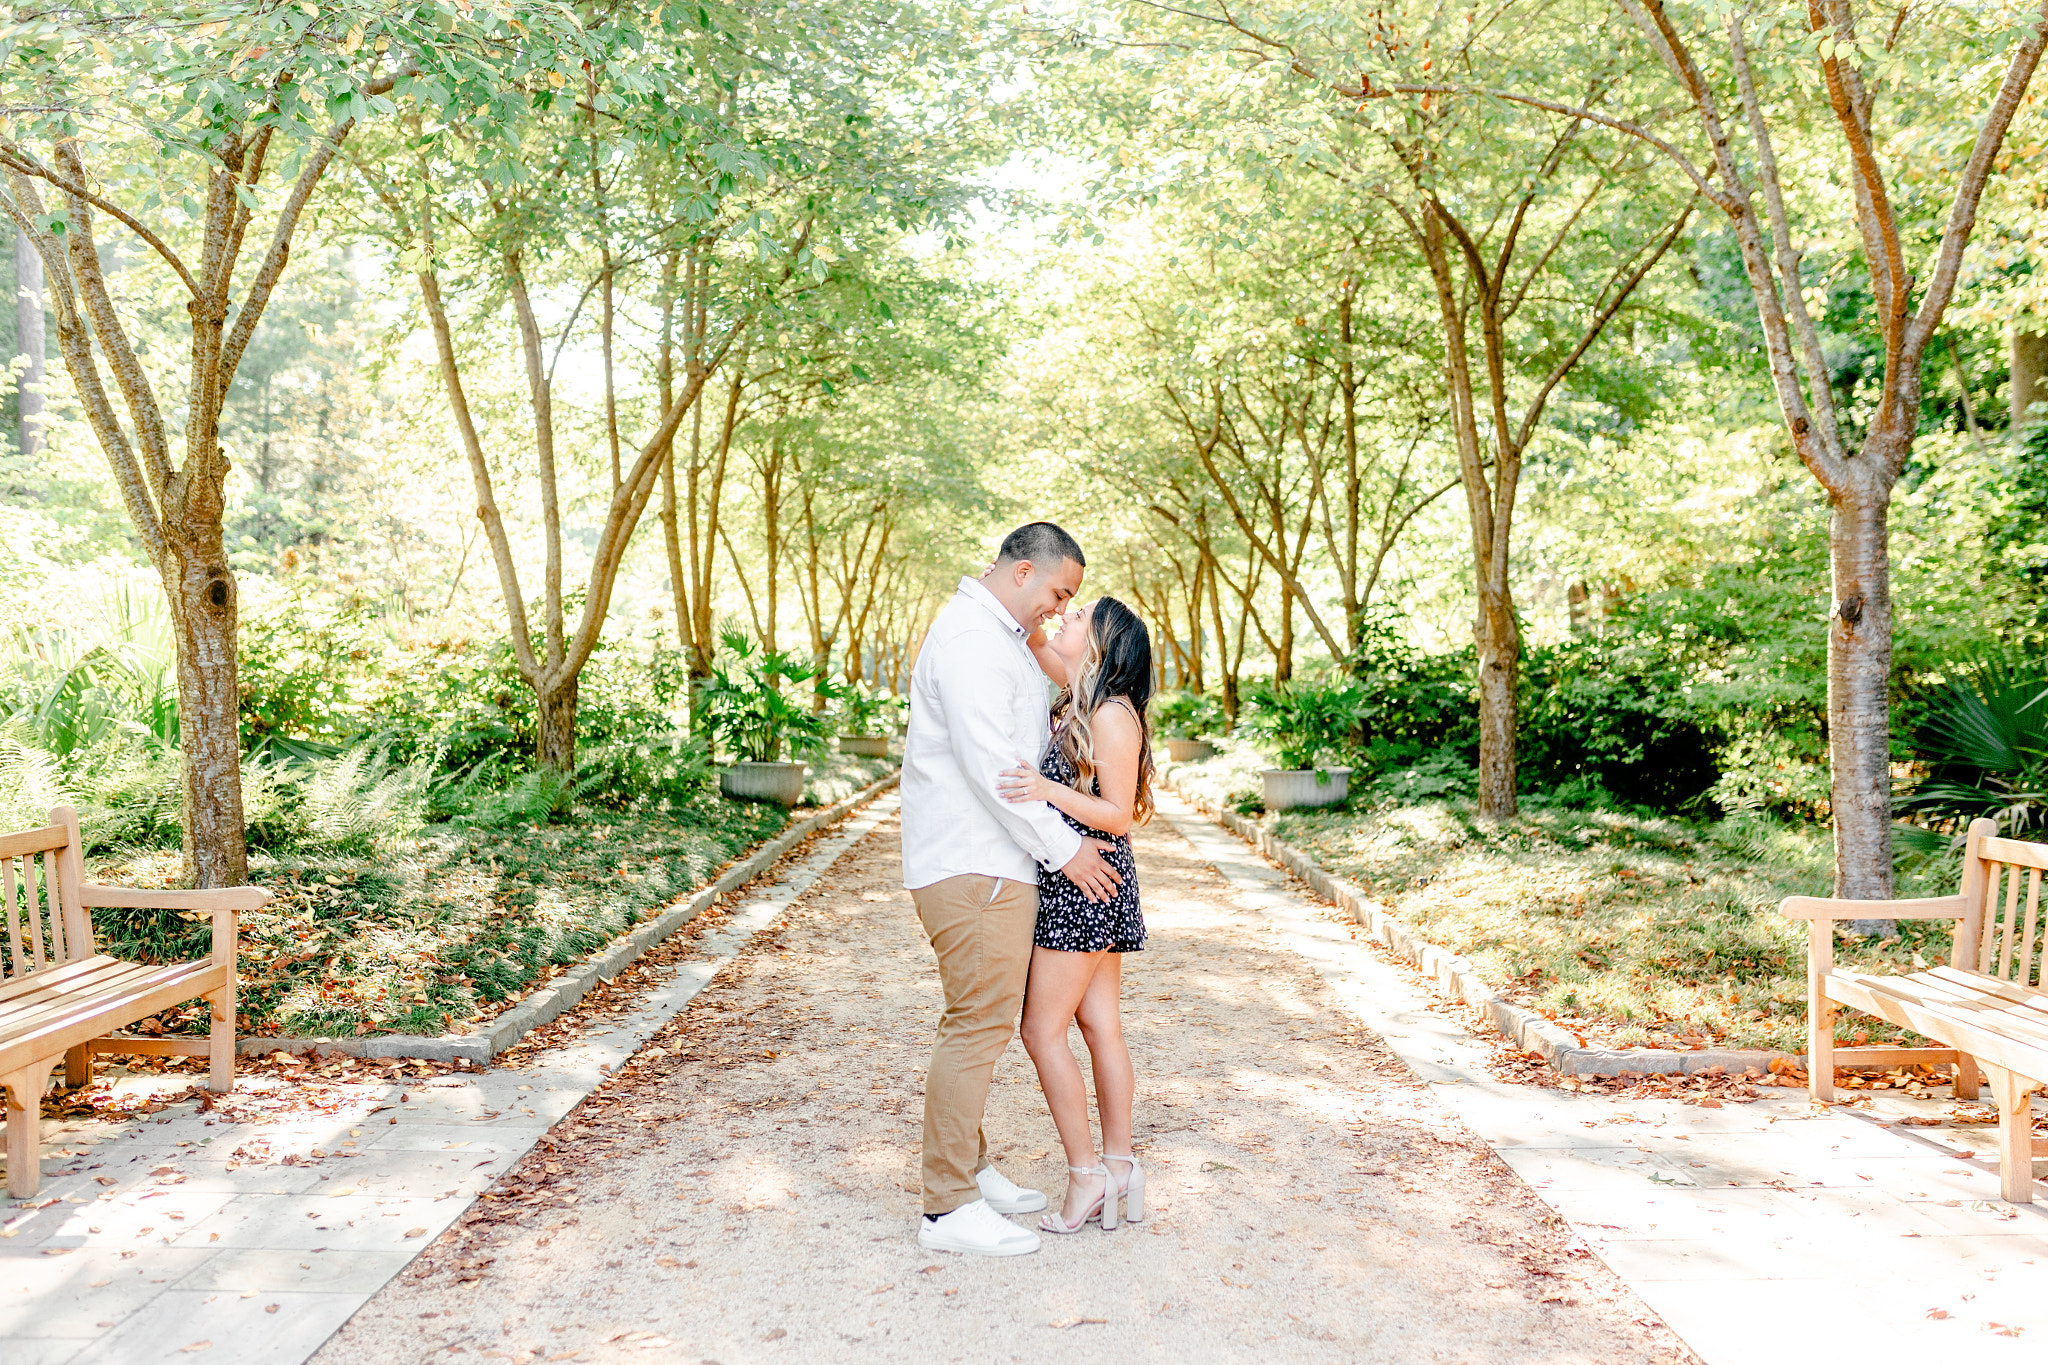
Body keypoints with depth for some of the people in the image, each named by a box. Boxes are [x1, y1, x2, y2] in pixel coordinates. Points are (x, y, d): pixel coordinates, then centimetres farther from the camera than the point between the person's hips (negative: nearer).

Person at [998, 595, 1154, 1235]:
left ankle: (1086, 1176, 5)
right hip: (1086, 889, 9)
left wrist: (1051, 791, -28)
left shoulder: (1114, 714, -16)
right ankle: (1120, 1169, 19)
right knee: (1100, 1025, 11)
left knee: (1043, 1030, -3)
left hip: (1086, 882, -9)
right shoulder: (1079, 697, 9)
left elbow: (1120, 815, -18)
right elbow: (1037, 646, 22)